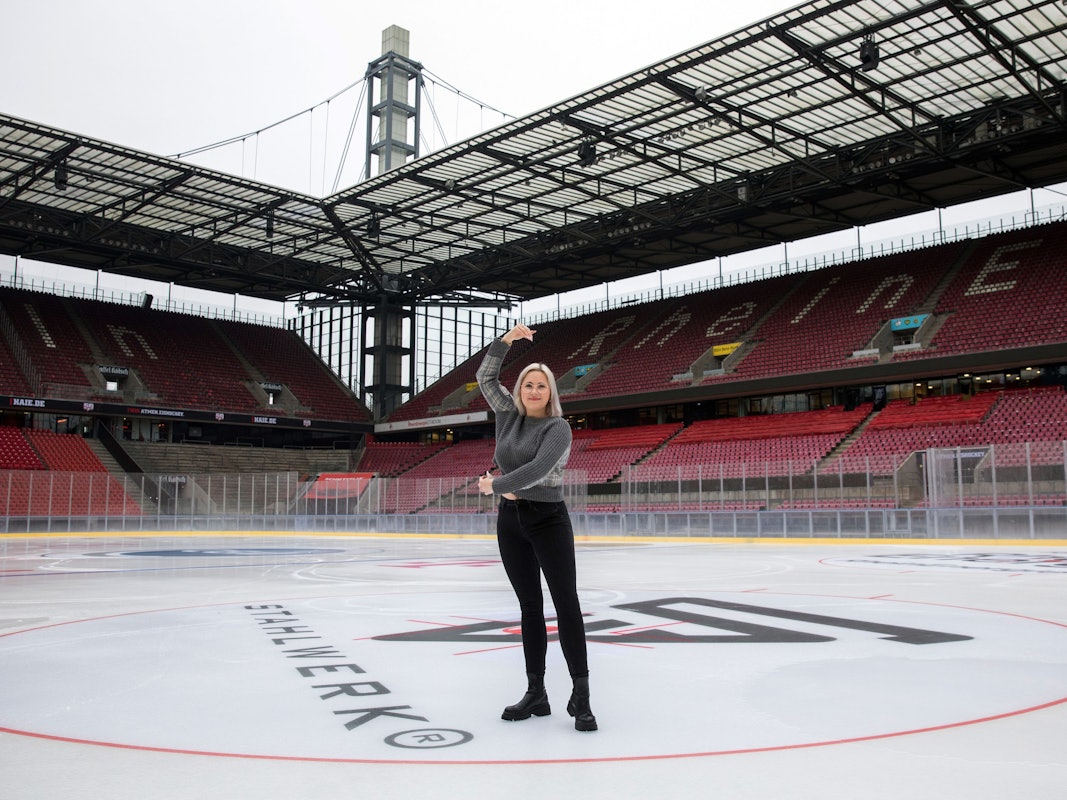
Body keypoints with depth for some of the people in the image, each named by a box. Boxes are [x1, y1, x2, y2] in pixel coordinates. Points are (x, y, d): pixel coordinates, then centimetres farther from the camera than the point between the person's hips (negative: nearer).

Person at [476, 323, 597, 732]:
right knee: (530, 606, 9)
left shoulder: (558, 427, -10)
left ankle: (580, 695, -5)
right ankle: (535, 694, 14)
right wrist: (505, 341, 2)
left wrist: (495, 485, -14)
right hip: (510, 520, 6)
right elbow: (486, 378, 12)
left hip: (548, 518, -6)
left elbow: (538, 469, -23)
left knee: (566, 602, -8)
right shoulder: (509, 416, 8)